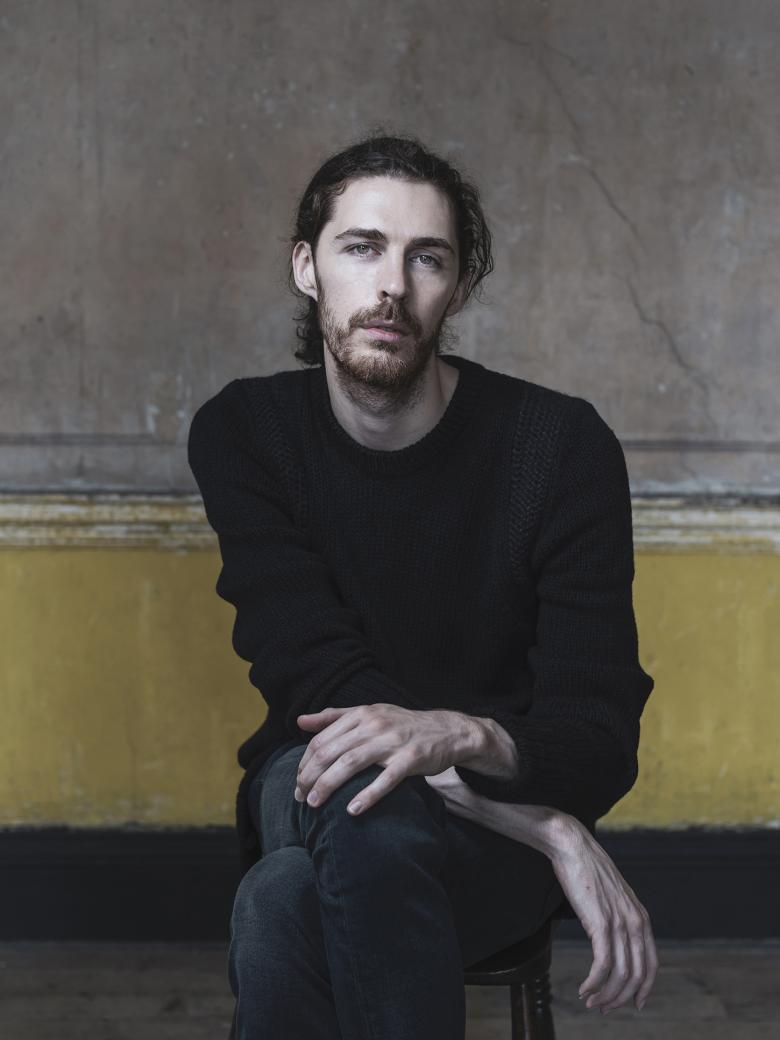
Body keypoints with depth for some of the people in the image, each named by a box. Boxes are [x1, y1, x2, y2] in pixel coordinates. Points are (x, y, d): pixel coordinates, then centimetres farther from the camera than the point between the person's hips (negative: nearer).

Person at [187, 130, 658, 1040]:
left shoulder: (561, 445, -9)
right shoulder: (241, 432, -2)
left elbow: (598, 735, -12)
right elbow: (316, 669, -13)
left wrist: (465, 736, -37)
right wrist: (554, 830, -25)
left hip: (492, 835, -2)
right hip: (313, 784, 2)